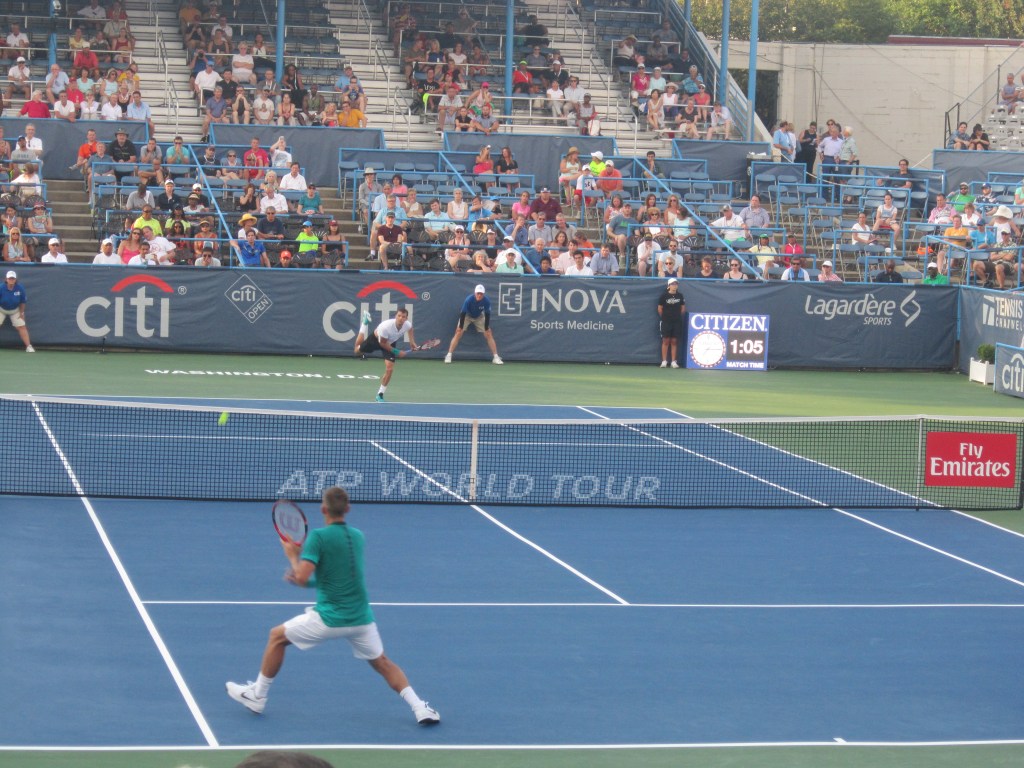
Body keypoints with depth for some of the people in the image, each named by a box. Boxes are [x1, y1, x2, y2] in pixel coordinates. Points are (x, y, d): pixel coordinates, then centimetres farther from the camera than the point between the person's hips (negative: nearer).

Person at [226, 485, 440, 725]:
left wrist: (293, 555, 2)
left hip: (329, 618, -5)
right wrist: (309, 582, 22)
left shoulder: (318, 536, -11)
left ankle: (257, 696, 22)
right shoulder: (358, 536, 9)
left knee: (278, 636, 15)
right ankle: (419, 708, 8)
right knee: (382, 663, 22)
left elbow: (301, 578, -18)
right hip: (361, 618, 5)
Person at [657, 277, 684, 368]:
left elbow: (683, 308, 14)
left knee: (674, 341, 4)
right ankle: (664, 361, 1)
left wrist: (677, 316, 11)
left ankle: (673, 362, 7)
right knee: (665, 341, -2)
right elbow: (660, 309, 3)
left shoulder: (680, 296, 5)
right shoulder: (664, 296, -4)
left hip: (677, 322, 2)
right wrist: (664, 317, 8)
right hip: (666, 322, -2)